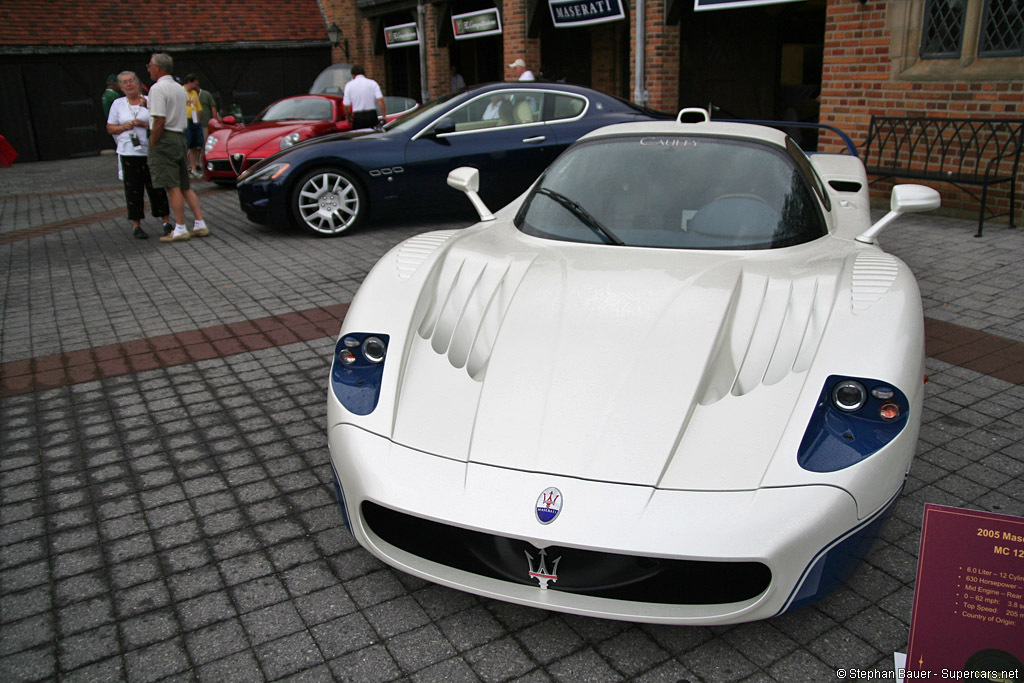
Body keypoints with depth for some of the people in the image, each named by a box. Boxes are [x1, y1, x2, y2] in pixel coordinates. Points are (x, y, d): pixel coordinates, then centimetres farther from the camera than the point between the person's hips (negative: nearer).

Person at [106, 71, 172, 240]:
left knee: (156, 187, 0)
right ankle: (136, 225, 8)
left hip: (149, 151, -1)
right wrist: (123, 127, -7)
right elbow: (110, 128, 12)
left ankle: (166, 222, 8)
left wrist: (145, 124, -13)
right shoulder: (117, 104, 10)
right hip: (128, 153, 1)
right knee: (133, 190, 1)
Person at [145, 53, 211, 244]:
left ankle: (180, 229, -4)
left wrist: (152, 144, -12)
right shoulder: (179, 88, 16)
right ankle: (200, 224, 10)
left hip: (165, 139, -8)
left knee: (173, 187, -6)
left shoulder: (158, 88, -12)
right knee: (185, 186, 12)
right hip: (180, 136, 9)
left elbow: (159, 120, -19)